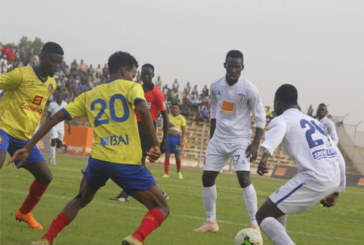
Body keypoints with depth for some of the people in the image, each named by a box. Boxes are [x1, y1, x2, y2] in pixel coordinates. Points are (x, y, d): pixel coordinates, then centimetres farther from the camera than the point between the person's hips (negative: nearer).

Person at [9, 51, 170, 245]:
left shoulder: (89, 96, 19)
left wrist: (27, 148, 14)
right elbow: (142, 110, -16)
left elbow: (56, 118, 13)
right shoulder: (130, 87, 6)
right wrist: (155, 144, -13)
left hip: (98, 159, 5)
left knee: (80, 200, 32)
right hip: (128, 163, -4)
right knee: (161, 209, 6)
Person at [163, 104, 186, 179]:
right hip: (168, 136, 2)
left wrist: (182, 141, -9)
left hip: (177, 137, -2)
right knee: (167, 155, -2)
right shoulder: (168, 116, 11)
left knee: (178, 156, -3)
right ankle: (166, 173, 2)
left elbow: (184, 130, 0)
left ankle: (179, 172, 19)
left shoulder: (181, 118, 4)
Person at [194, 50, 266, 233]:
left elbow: (260, 117, -6)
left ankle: (255, 224, -15)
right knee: (207, 177, 2)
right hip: (219, 139, 5)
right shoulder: (216, 86, 0)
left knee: (244, 178, -20)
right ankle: (211, 222, 15)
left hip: (240, 140, -5)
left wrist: (256, 143, -13)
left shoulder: (249, 89, -13)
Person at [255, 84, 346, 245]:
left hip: (313, 178, -8)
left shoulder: (281, 119, 6)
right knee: (277, 204, 29)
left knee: (263, 216, -1)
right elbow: (339, 159, 25)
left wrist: (266, 154, -39)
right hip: (334, 179, 8)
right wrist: (335, 192, 31)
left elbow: (279, 129, -22)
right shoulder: (314, 122, 28)